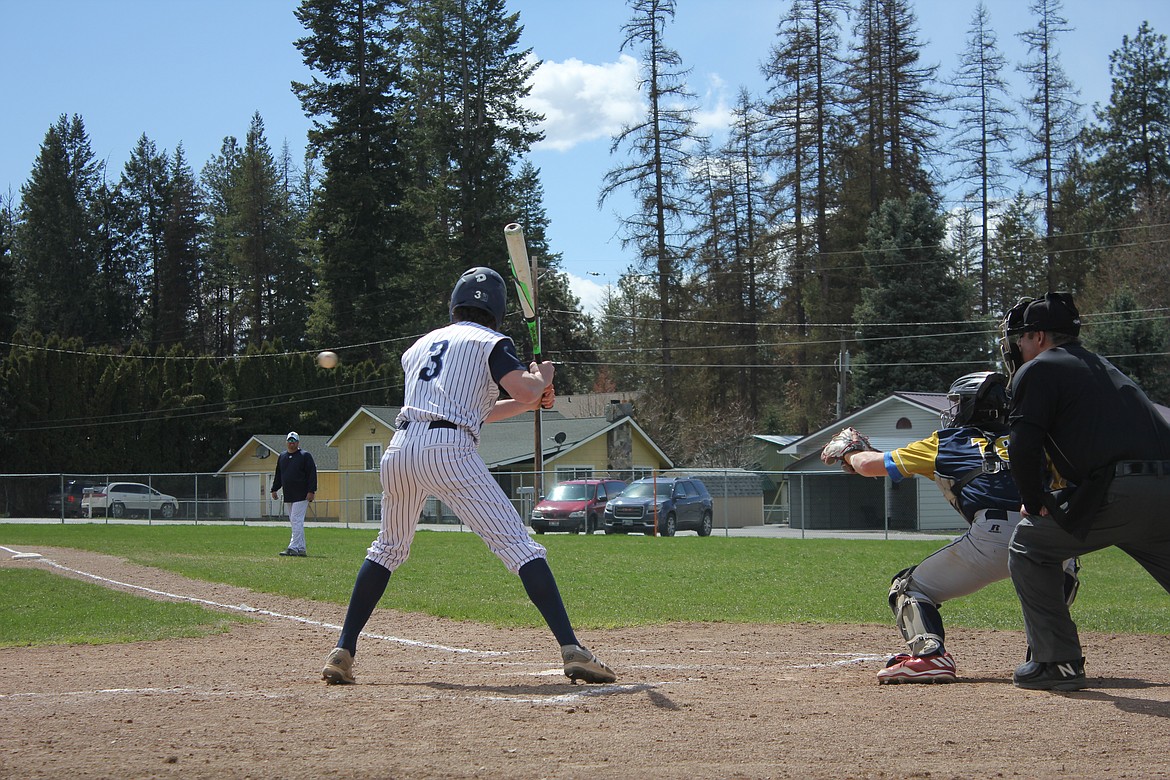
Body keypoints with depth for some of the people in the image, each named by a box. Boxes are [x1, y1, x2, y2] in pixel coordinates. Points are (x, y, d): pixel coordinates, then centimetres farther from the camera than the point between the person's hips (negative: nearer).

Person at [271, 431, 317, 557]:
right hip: (288, 496, 7)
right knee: (294, 522, 7)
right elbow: (278, 475, 23)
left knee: (296, 520, -13)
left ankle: (293, 548, -17)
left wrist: (311, 491, -15)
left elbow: (312, 474, -8)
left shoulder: (305, 456, -3)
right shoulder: (282, 457, 16)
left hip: (301, 495, -7)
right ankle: (301, 549, 11)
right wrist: (274, 489, 17)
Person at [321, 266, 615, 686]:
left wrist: (530, 402, 34)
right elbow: (527, 388, -7)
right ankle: (571, 649, -19)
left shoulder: (420, 345, 29)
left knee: (388, 548, 25)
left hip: (399, 448, 6)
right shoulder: (490, 342, 10)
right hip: (448, 451, -6)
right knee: (519, 545, -8)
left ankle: (343, 651, 19)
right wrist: (543, 374, 16)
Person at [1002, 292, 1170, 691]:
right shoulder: (1103, 367, 32)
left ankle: (1058, 661, 6)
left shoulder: (1037, 370, 7)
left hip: (1118, 493, -7)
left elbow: (1024, 448, -3)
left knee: (1029, 546, 11)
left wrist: (1036, 504, 11)